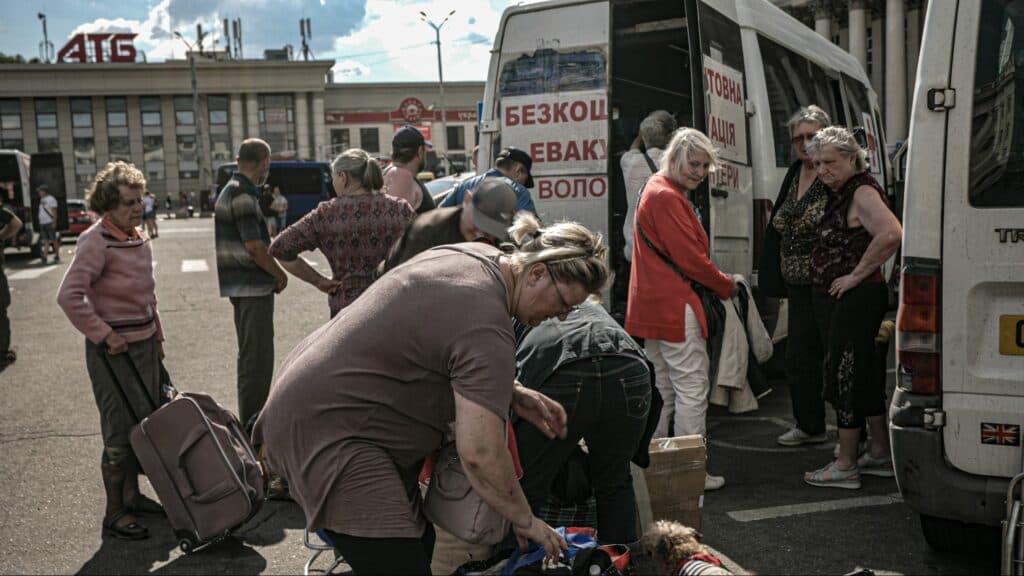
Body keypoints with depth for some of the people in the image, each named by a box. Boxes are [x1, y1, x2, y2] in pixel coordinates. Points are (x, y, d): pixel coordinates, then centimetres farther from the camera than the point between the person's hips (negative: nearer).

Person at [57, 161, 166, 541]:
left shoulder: (140, 239, 9)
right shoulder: (96, 242, -17)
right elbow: (69, 296, -24)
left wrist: (157, 336, 19)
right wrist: (104, 335, -21)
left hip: (144, 342, 8)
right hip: (113, 348, -8)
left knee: (145, 424, 15)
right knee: (120, 432, -2)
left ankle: (133, 496, 30)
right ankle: (114, 514, 9)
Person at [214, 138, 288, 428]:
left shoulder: (229, 191, 15)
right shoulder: (243, 195, -17)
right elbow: (254, 247, -21)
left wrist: (272, 274, 14)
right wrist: (280, 275, -7)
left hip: (240, 285, 11)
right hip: (253, 286, -11)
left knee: (250, 355, 20)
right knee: (258, 359, -5)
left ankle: (250, 419, 30)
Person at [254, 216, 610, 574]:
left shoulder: (479, 255, 4)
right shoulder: (487, 329, -25)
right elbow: (479, 453, -28)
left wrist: (516, 398, 6)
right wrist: (526, 522, -11)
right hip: (326, 433, -11)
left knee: (421, 544, 14)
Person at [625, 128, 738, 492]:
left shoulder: (656, 190, 18)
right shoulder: (666, 197, -15)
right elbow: (690, 257, -18)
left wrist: (717, 284, 13)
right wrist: (726, 286, -4)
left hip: (654, 306, 11)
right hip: (676, 307, -11)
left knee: (662, 390, 16)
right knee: (692, 389, -4)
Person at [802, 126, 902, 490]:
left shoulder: (862, 192, -15)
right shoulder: (838, 194, 14)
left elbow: (891, 234, -31)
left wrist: (857, 274, -23)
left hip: (856, 298, -10)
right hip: (832, 298, 10)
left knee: (844, 373, -4)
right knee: (862, 374, 16)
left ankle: (845, 466, 5)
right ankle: (881, 454, 28)